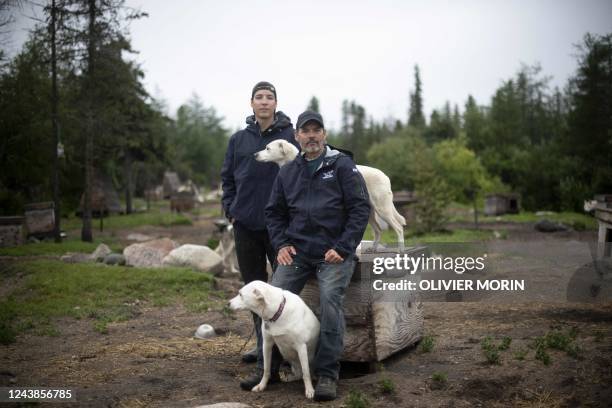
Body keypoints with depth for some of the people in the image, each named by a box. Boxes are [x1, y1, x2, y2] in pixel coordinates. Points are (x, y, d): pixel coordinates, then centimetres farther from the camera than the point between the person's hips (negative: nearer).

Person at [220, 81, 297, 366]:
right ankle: (263, 341, 23)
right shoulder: (238, 140, 8)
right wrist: (230, 209, 6)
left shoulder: (290, 136, -3)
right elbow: (227, 177, 15)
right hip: (245, 224, 4)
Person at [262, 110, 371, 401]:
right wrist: (281, 244, 2)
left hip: (335, 251, -3)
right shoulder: (287, 172, 14)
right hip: (297, 250, 4)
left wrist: (342, 249, -12)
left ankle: (327, 374, -13)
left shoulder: (342, 165, 1)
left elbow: (361, 208, -4)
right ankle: (269, 367, 5)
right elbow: (274, 212, 19)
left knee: (330, 298, -26)